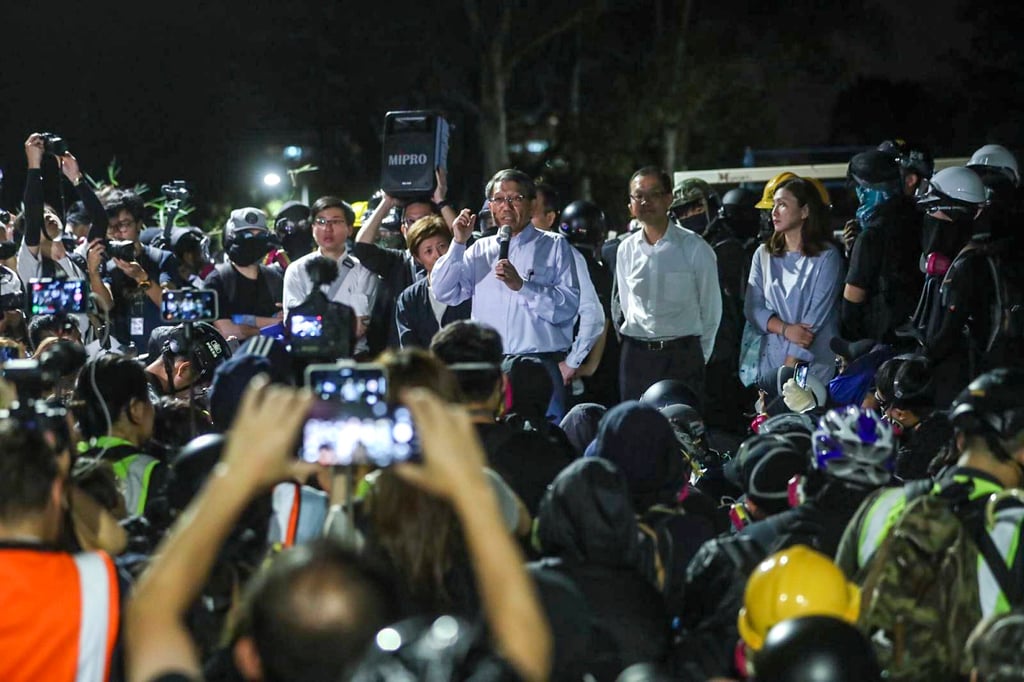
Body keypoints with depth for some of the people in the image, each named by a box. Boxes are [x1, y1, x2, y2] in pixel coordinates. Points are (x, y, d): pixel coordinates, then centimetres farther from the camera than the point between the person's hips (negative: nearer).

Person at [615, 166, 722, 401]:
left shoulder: (695, 248, -3)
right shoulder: (626, 250, 7)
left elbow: (711, 310, 2)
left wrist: (697, 358, 5)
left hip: (682, 356, -3)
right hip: (636, 355, 3)